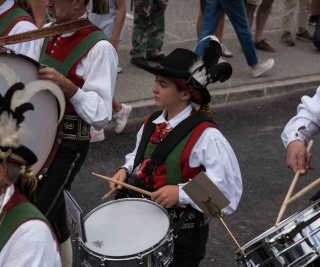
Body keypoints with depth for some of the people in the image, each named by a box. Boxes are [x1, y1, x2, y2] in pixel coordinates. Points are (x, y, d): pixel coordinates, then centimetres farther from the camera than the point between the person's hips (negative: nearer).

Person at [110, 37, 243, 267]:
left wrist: (181, 192, -29)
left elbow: (228, 188, -24)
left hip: (183, 233, -7)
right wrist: (126, 170, -2)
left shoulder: (206, 136, -21)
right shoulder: (152, 124, 0)